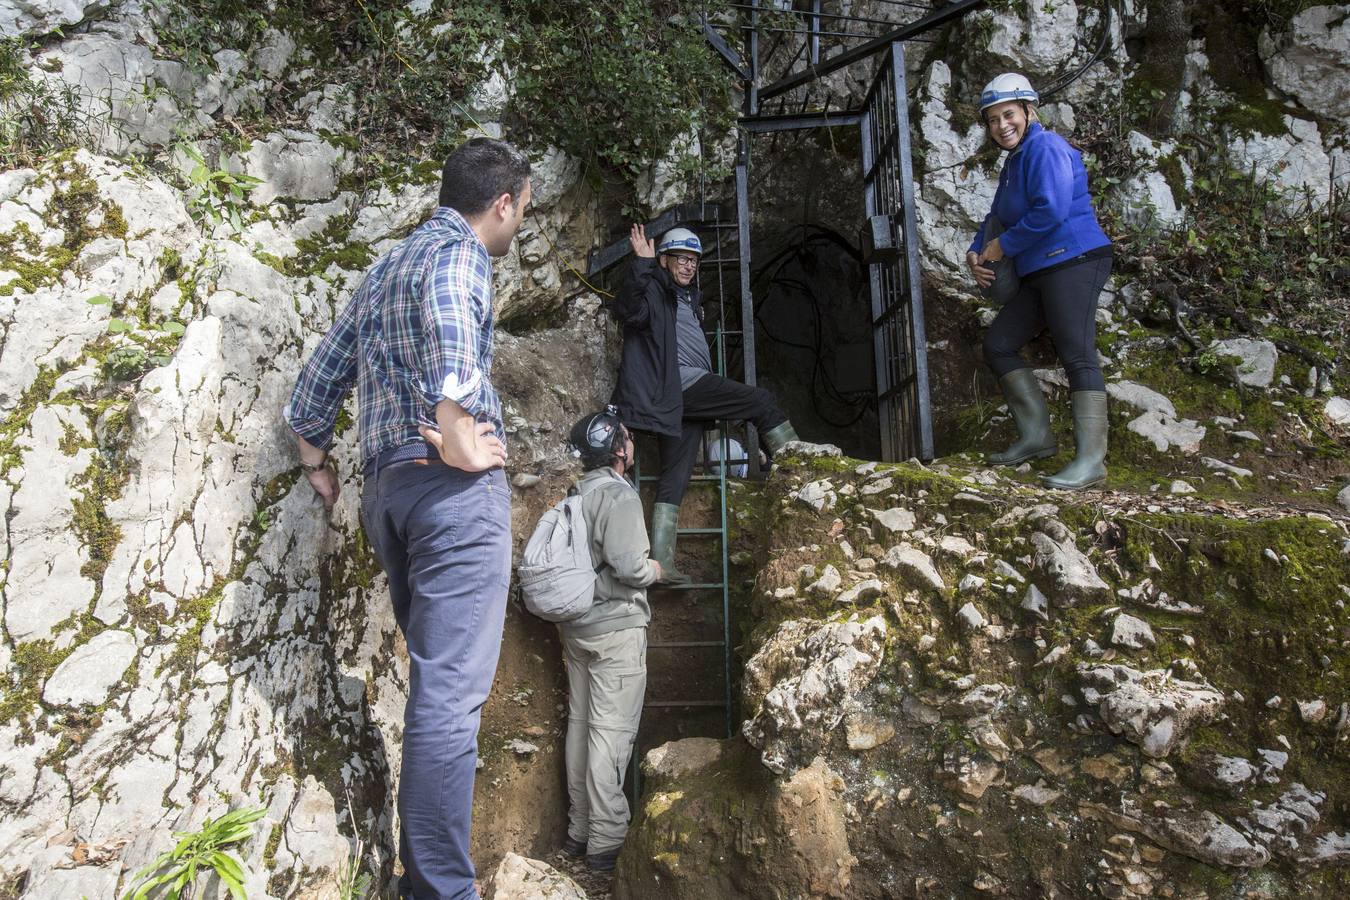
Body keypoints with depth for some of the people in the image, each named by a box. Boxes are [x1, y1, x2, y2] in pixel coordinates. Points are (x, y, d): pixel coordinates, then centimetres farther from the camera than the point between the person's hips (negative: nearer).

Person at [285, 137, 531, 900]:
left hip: (386, 488, 9)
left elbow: (313, 390, 24)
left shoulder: (384, 270, 23)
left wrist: (319, 468, 32)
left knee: (436, 682, 19)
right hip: (454, 490, -9)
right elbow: (449, 324, -30)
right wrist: (459, 440, -26)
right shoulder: (460, 251, -4)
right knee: (450, 693, -8)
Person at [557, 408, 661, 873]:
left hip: (577, 626, 8)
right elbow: (629, 567, -22)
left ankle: (579, 830, 22)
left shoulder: (576, 494, 9)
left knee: (580, 724, 12)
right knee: (612, 732, -3)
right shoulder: (620, 495, -15)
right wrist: (655, 569, -3)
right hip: (616, 628, -8)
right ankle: (605, 840, 3)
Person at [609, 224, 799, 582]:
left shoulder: (689, 297, 29)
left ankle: (661, 562, 2)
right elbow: (628, 310, -22)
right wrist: (642, 264, -28)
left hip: (689, 395, 9)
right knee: (761, 401, -12)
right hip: (683, 387, -9)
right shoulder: (653, 289, 1)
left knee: (675, 476, 3)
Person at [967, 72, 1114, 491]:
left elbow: (1051, 210, -21)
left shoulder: (1045, 148, -8)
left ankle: (1090, 459, -17)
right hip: (1040, 274, 11)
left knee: (1077, 355, -15)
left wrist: (1004, 246, -10)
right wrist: (976, 252, 10)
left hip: (1072, 262, -11)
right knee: (998, 346, 8)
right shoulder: (1013, 164, 22)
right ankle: (1036, 435, 12)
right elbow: (997, 218, 29)